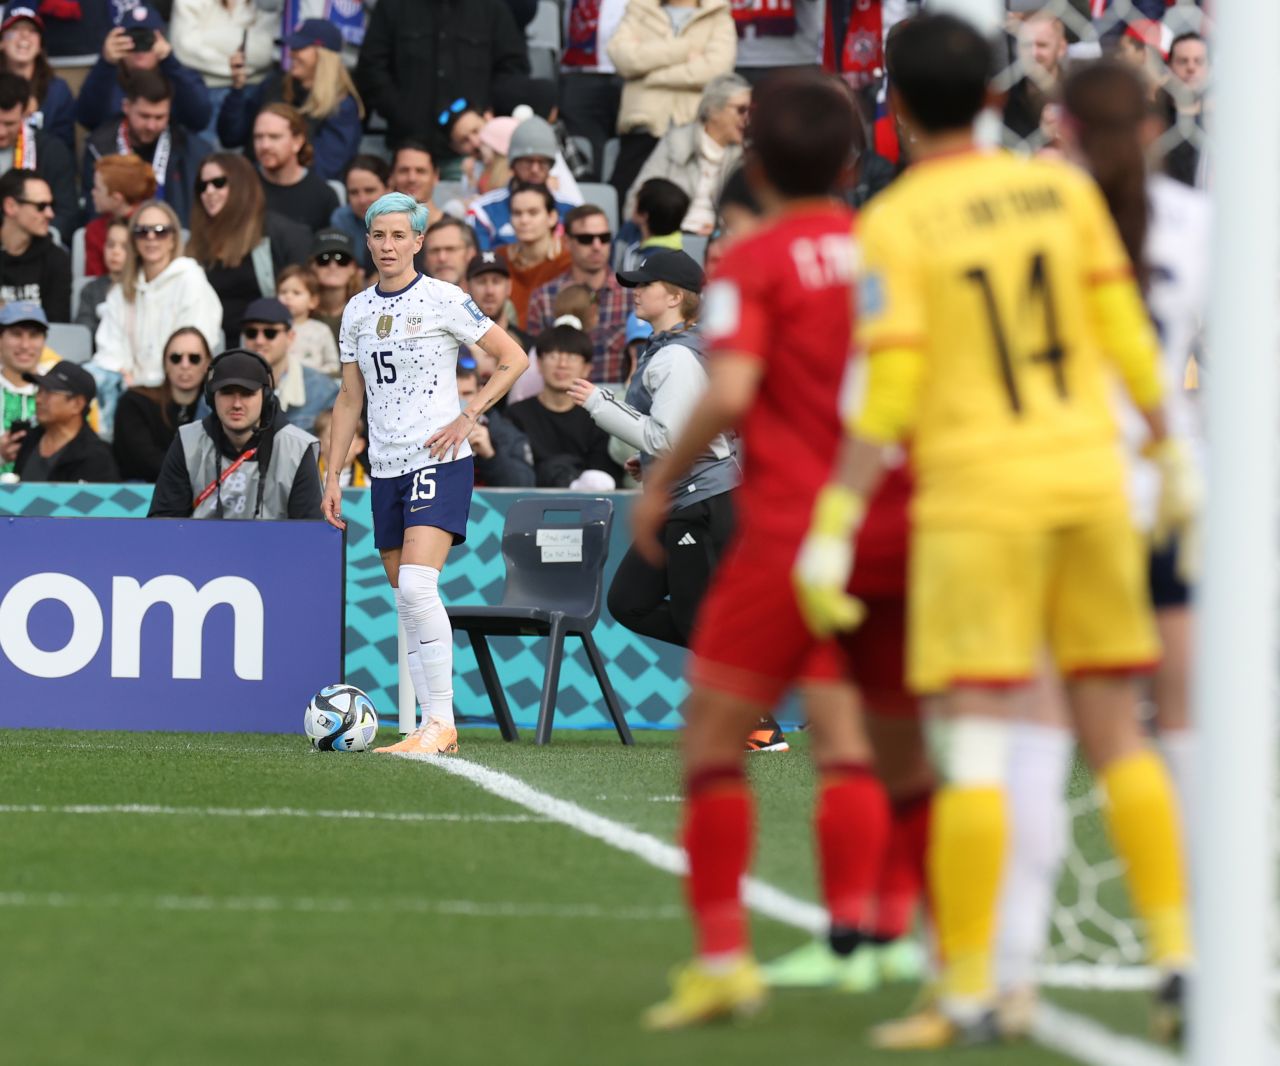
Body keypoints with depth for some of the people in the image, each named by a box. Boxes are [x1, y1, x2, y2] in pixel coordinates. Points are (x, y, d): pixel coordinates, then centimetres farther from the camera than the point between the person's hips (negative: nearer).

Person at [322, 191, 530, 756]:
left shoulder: (444, 300, -5)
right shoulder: (358, 311, 12)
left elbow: (513, 358, -1)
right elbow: (350, 397, 19)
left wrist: (468, 417, -10)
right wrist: (332, 474, 14)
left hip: (438, 461, -6)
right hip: (386, 470, 6)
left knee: (416, 587, -22)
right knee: (407, 604, 6)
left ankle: (442, 719, -20)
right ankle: (432, 729, 10)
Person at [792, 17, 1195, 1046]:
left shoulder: (894, 226, -5)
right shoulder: (1064, 188, 5)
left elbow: (887, 393, -10)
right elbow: (1126, 333, 5)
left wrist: (832, 531, -8)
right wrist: (1173, 455, 15)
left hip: (978, 493, -4)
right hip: (1091, 475, 4)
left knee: (978, 743, -4)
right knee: (1117, 735, 10)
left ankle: (968, 991, -7)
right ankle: (1178, 957, 6)